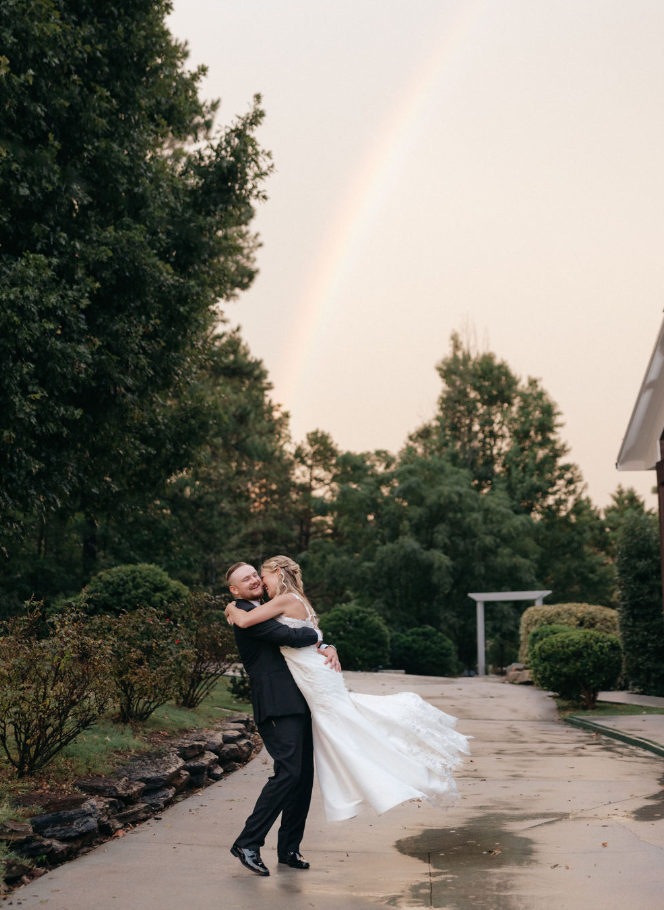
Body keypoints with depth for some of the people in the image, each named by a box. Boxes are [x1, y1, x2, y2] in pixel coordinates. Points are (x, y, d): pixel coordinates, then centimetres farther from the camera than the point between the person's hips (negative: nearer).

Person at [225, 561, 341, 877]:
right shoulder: (246, 614, -7)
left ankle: (289, 848, 17)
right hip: (277, 705, -9)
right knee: (288, 772, -16)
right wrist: (317, 636, 0)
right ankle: (247, 843, -7)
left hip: (296, 704, 9)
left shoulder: (268, 611, 24)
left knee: (304, 775, 8)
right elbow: (290, 637, -19)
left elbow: (307, 639, 21)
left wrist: (327, 649, 0)